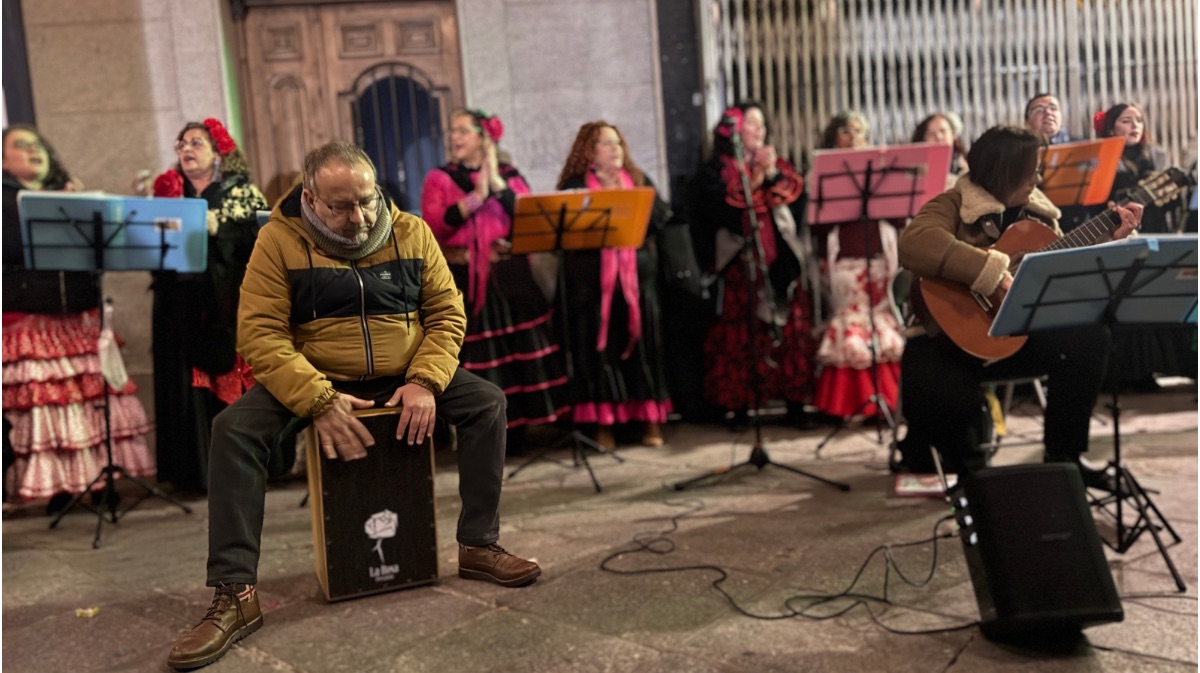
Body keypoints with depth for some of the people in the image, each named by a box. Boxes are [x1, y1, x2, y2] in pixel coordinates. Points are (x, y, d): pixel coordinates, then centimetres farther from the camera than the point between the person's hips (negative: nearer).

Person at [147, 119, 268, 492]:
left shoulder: (241, 191, 5)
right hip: (180, 304, 4)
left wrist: (215, 226, -15)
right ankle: (197, 470, 6)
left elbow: (260, 235, -7)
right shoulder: (168, 192, 16)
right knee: (188, 384, 1)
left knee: (231, 378, -4)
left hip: (227, 302, -3)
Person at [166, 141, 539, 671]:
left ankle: (479, 547, -4)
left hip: (401, 377, 2)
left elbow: (447, 314, -1)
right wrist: (320, 401, -28)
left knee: (487, 402, -15)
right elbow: (259, 335, -16)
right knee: (234, 429, -26)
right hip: (313, 382, -2)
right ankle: (235, 595, -21)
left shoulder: (411, 232, -1)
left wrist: (424, 381, -19)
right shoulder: (278, 240, -10)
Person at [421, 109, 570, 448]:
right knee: (476, 358, -2)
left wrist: (498, 185, -11)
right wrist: (477, 195, -15)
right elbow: (434, 227, -10)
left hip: (511, 277, 1)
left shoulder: (509, 175, 11)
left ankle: (513, 432, 12)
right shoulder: (440, 179, 7)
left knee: (519, 349, 0)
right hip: (464, 283, -1)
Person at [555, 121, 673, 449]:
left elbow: (660, 217, 3)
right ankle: (603, 424, 5)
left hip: (637, 275, 3)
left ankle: (651, 421, 10)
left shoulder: (638, 180, 14)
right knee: (598, 347, -2)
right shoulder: (574, 186, 5)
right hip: (591, 279, -2)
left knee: (641, 343, 3)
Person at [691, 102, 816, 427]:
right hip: (740, 260, -3)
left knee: (790, 326, -1)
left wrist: (773, 174, -12)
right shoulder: (717, 169, 6)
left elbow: (796, 193, 2)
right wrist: (755, 179, -15)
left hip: (780, 259, 4)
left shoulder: (777, 164, 19)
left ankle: (795, 402, 4)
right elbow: (721, 207, -11)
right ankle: (739, 405, -2)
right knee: (741, 330, -6)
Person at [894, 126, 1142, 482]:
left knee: (1088, 337, -16)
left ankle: (1063, 456, 1)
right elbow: (913, 243, -37)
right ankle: (920, 448, 6)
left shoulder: (1036, 213, 8)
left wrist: (1113, 238, 2)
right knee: (946, 402, -34)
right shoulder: (953, 206, -13)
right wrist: (993, 272, -38)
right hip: (952, 336, -6)